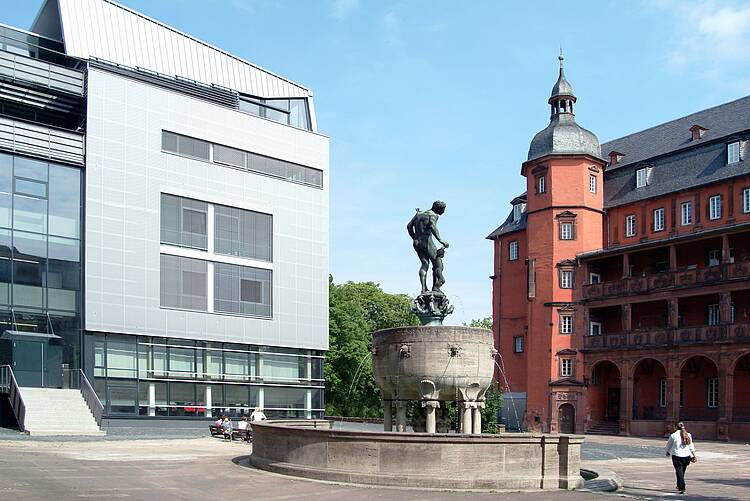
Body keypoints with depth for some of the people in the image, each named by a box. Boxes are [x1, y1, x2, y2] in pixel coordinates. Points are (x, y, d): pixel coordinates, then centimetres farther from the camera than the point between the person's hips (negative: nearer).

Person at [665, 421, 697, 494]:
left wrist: (667, 452, 26)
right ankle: (679, 486, 33)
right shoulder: (688, 435, 6)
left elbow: (669, 445, 8)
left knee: (679, 473, -2)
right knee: (682, 472, 19)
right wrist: (694, 455, 18)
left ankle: (682, 488, -11)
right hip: (686, 455, 5)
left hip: (677, 456, -5)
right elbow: (691, 447, 11)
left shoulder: (673, 435, -5)